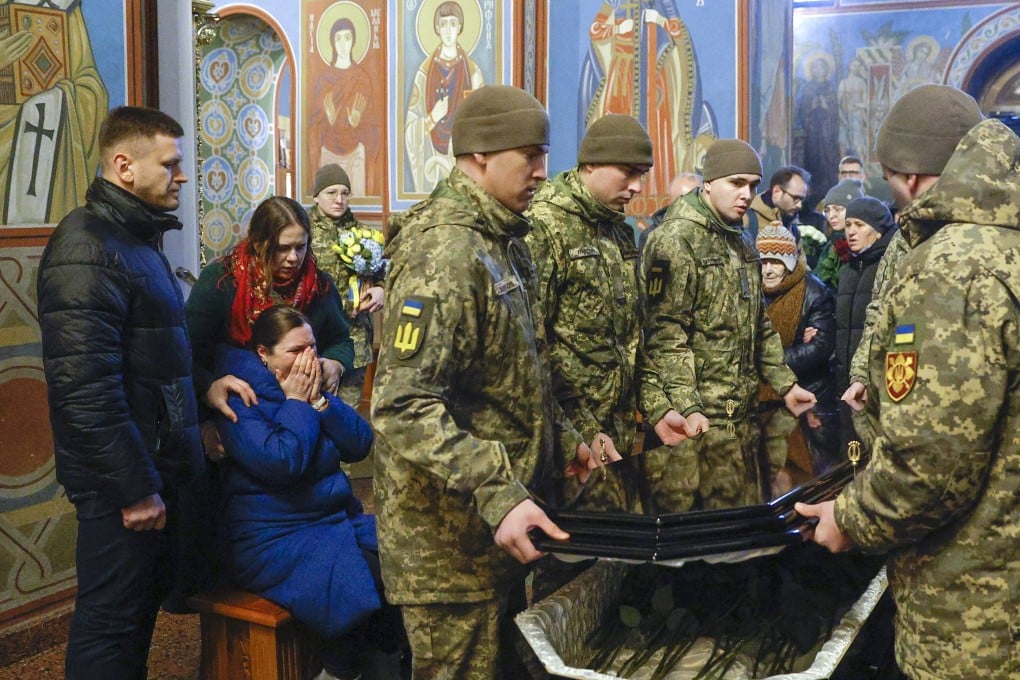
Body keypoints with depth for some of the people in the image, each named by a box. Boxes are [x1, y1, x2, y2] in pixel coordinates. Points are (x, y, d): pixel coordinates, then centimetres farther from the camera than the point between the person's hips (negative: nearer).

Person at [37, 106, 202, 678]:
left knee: (149, 596, 20)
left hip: (155, 464, 10)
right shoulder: (88, 246, -17)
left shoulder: (139, 238, 15)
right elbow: (84, 386, -24)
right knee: (112, 620, 2)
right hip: (120, 479, -10)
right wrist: (134, 486, -22)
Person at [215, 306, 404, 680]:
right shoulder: (239, 400, -12)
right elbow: (281, 462, -25)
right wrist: (295, 404, -13)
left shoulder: (309, 387, 10)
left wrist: (318, 401, -8)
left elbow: (360, 445, 3)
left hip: (338, 518, 7)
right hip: (276, 539, -7)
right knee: (367, 578, -27)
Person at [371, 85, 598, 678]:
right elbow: (404, 407, -28)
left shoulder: (505, 242, 12)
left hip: (500, 520, 9)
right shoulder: (444, 253, -20)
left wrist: (562, 439, 17)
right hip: (451, 534, -9)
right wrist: (498, 495, -32)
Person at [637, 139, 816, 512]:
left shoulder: (740, 245, 17)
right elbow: (665, 334, -18)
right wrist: (687, 408, -23)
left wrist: (785, 384, 17)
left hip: (742, 414, 9)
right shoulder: (675, 240, -11)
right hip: (696, 418, -9)